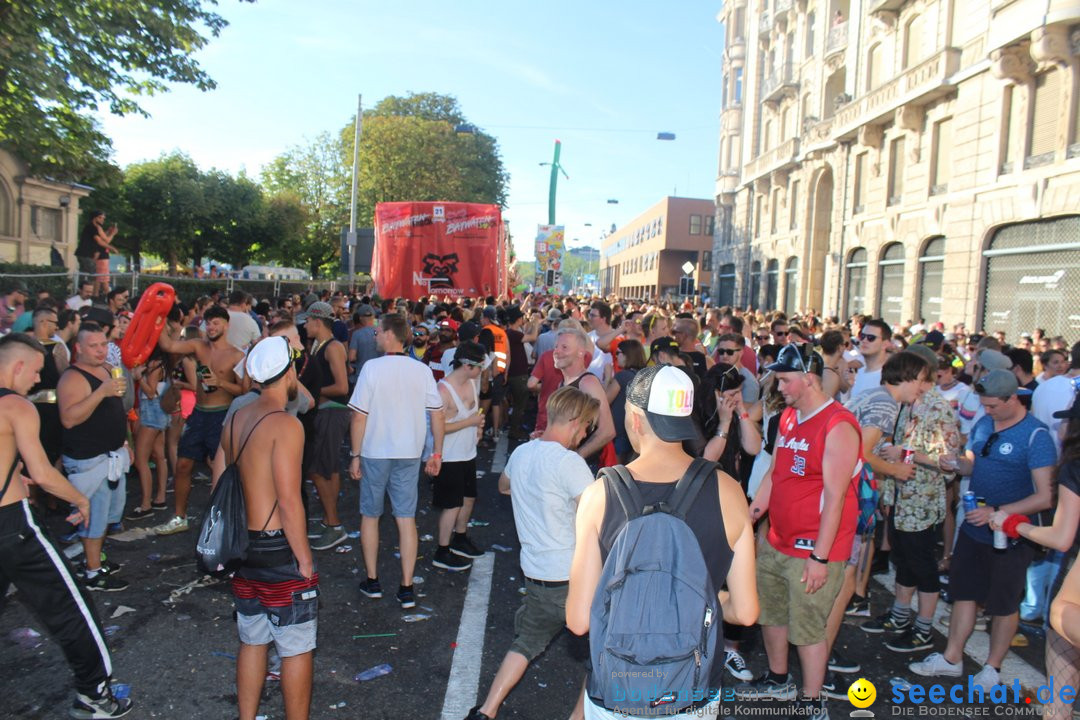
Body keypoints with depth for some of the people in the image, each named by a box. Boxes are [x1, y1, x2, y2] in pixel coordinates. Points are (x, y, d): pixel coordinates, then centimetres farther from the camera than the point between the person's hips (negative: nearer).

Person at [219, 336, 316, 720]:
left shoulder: (235, 421, 7)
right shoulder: (285, 424, -18)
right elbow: (289, 503, -21)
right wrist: (305, 559, -14)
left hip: (242, 546, 8)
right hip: (279, 550, -8)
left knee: (252, 641, 20)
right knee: (297, 647, 6)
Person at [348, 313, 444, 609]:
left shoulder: (372, 367, -12)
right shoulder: (422, 370, -3)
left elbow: (359, 417, -12)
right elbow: (438, 415, 0)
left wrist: (355, 455, -3)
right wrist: (437, 453, 9)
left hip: (375, 454, -2)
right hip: (409, 454, 2)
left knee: (370, 516, 15)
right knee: (406, 519, 8)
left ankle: (372, 582, 25)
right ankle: (407, 589, 10)